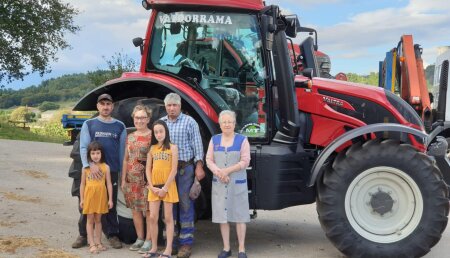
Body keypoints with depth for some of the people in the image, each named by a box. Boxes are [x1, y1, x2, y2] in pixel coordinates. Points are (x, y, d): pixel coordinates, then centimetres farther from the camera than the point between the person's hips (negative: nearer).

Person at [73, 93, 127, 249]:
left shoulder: (119, 126, 8)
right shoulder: (89, 124, 4)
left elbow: (122, 150, 9)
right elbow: (83, 147, -5)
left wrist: (123, 172, 6)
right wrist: (90, 165, -21)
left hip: (112, 171, 1)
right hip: (92, 170, -1)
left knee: (111, 204, 7)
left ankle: (112, 235, 16)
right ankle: (83, 235, 17)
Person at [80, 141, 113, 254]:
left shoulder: (105, 167, -1)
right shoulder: (86, 168, 0)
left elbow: (109, 184, 1)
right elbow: (82, 184, 4)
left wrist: (110, 199, -1)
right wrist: (81, 199, 2)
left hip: (101, 196, 1)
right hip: (89, 196, 0)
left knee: (98, 220, 12)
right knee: (90, 220, 4)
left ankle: (98, 242, 20)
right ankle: (92, 244, 8)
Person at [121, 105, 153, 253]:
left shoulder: (153, 136, -5)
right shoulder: (130, 137, 12)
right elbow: (126, 160, 15)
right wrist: (123, 180, 11)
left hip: (148, 180, -6)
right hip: (132, 180, 6)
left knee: (148, 210, -2)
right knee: (135, 209, 11)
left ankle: (148, 241, 6)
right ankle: (140, 238, 23)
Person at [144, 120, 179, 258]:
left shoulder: (172, 147, -3)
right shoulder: (152, 148, 8)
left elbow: (174, 170, -9)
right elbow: (148, 169, 7)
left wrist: (165, 187, -13)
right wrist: (152, 186, -4)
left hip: (168, 186, -4)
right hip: (154, 187, 4)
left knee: (168, 218, 2)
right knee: (153, 217, 4)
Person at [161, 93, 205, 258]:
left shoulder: (189, 122, 1)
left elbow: (197, 145, -3)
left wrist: (199, 166, -11)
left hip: (185, 167, -4)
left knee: (185, 204, -2)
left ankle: (186, 242, 5)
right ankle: (171, 241, 18)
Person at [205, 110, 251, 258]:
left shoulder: (242, 140, 1)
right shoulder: (214, 140, 10)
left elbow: (245, 161, -7)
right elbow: (209, 159, 4)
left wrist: (228, 170, -17)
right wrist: (218, 172, -14)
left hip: (238, 183, -3)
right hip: (219, 184, 3)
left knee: (239, 215, 0)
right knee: (222, 215, 5)